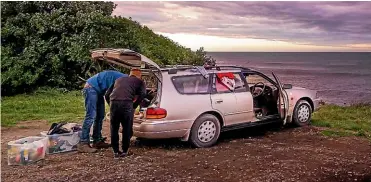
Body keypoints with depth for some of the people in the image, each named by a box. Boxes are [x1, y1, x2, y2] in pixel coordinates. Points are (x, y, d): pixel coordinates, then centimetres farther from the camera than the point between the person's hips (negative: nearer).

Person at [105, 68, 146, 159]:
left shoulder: (119, 79, 34)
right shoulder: (139, 81, 23)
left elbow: (107, 94, 26)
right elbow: (142, 94, 2)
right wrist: (134, 106, 8)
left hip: (113, 103, 3)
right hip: (127, 104, -3)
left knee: (114, 129, 16)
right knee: (127, 129, 13)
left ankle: (116, 152, 22)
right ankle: (124, 151, 20)